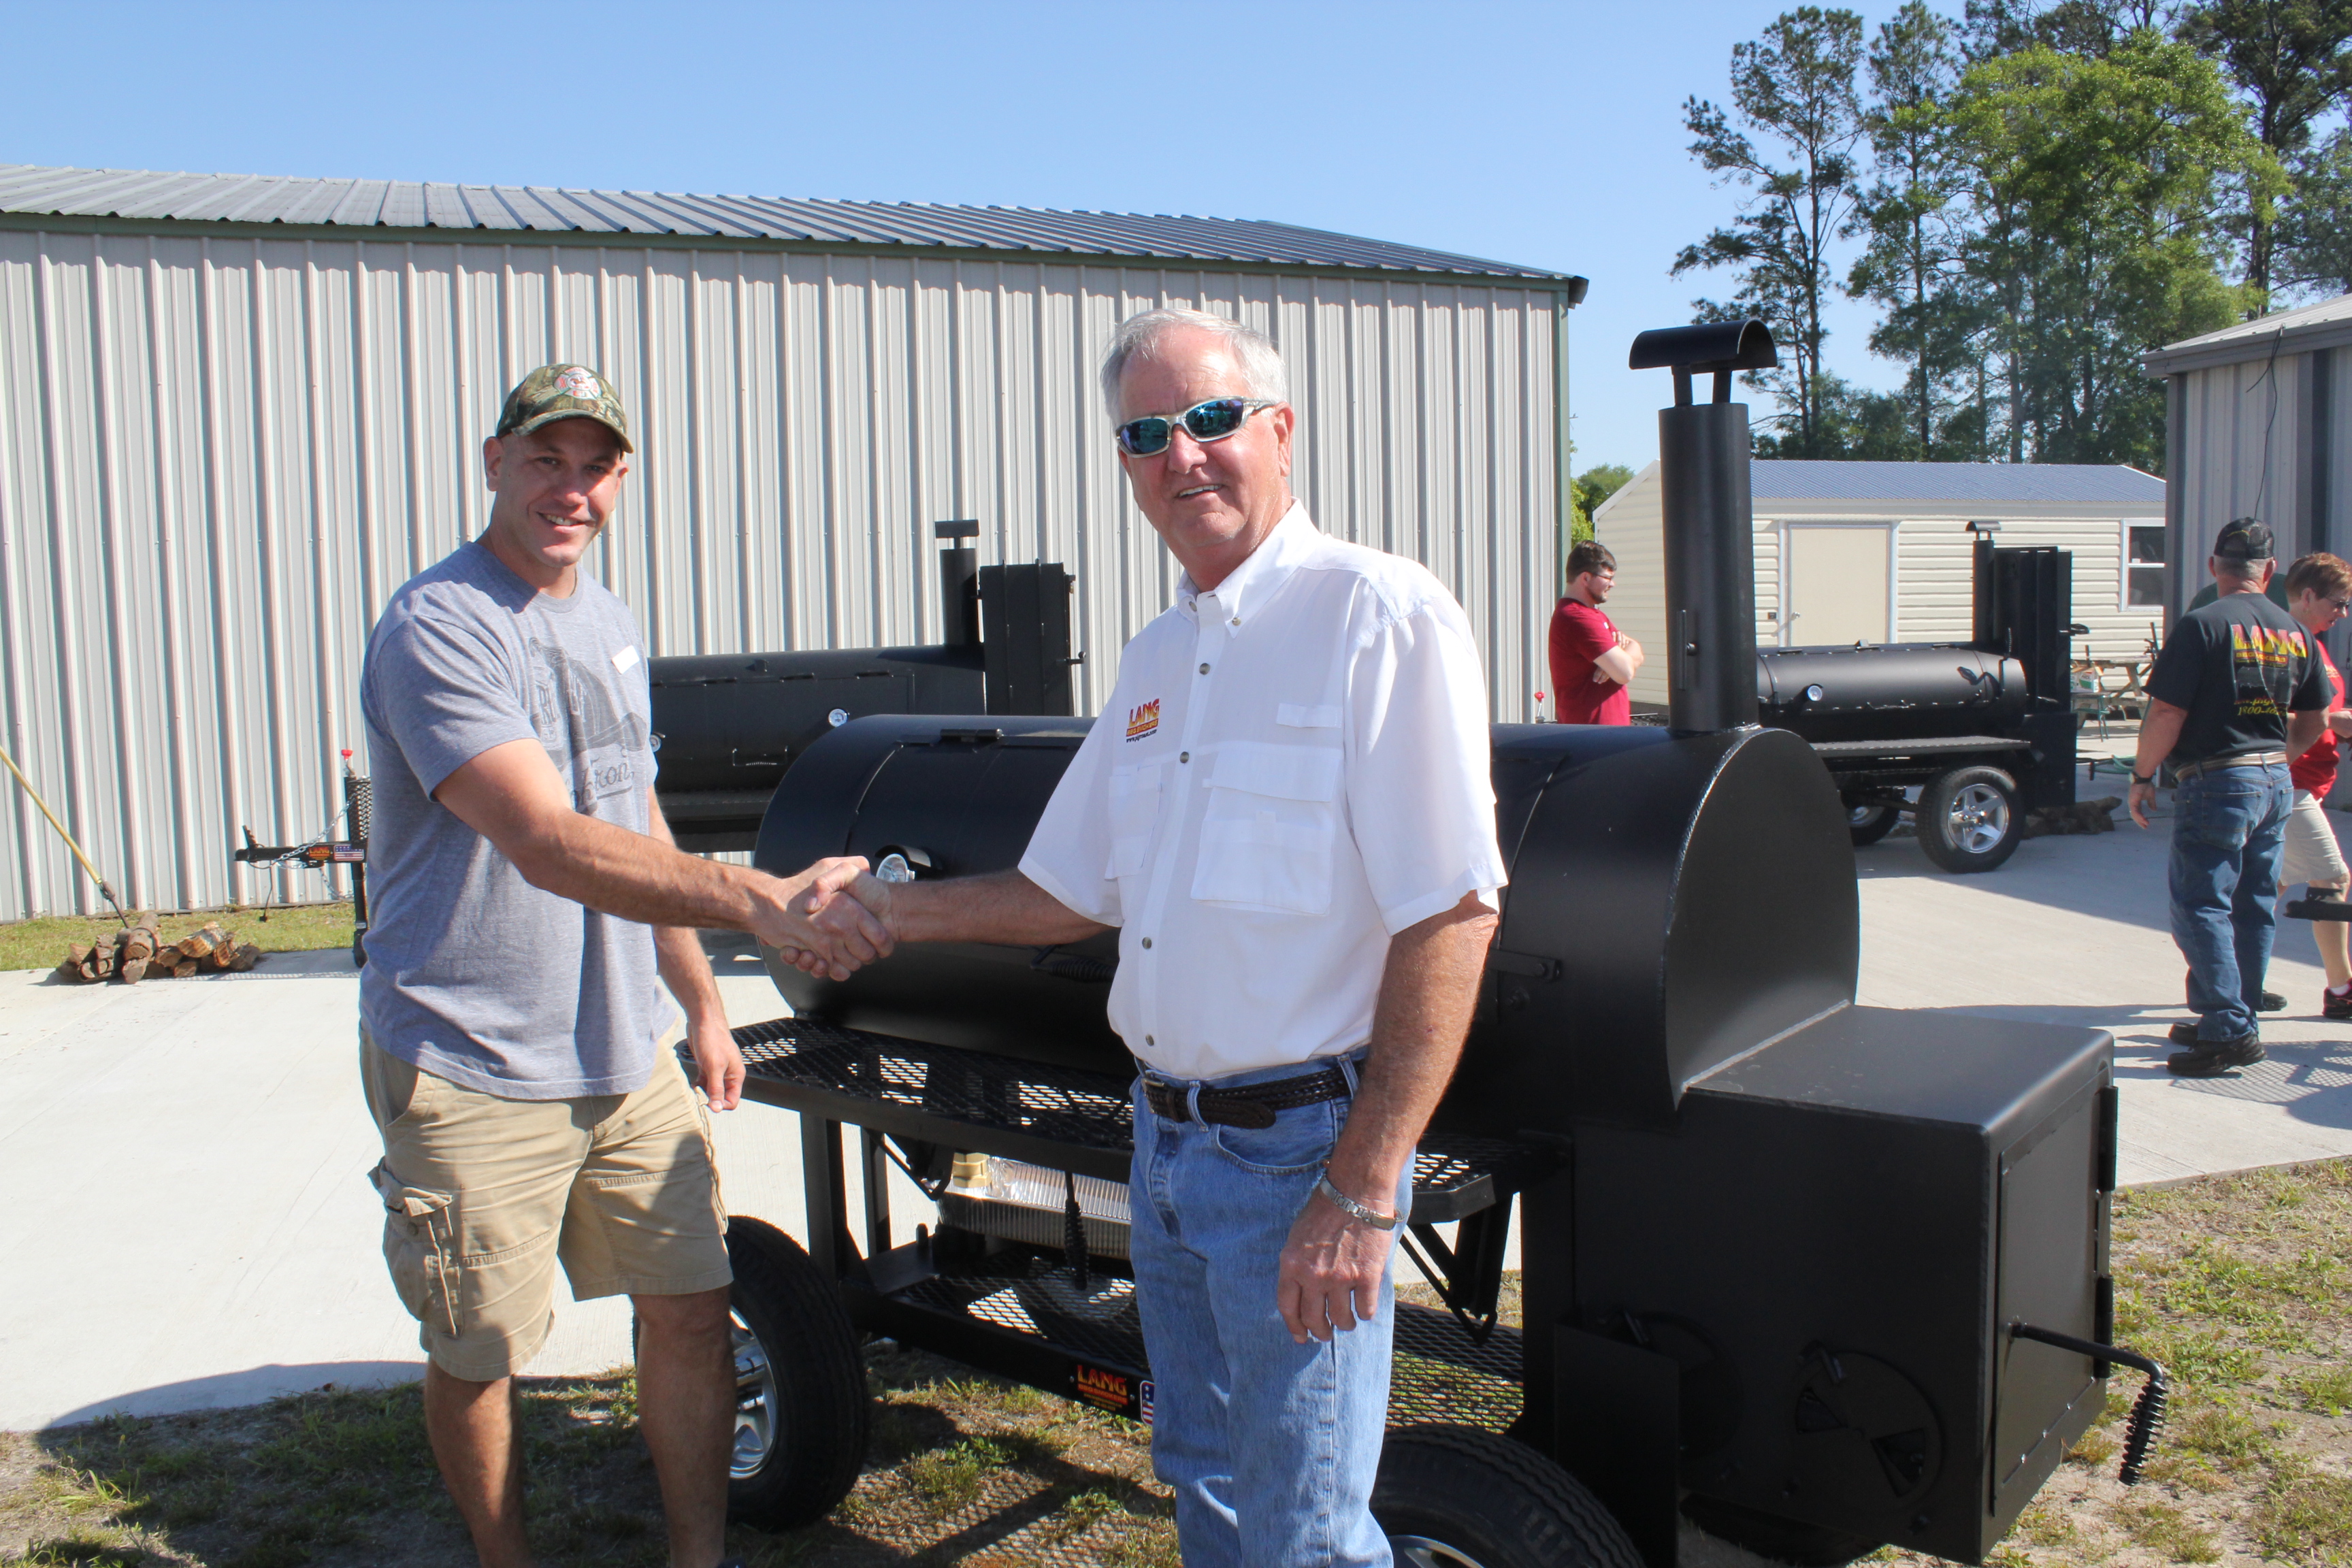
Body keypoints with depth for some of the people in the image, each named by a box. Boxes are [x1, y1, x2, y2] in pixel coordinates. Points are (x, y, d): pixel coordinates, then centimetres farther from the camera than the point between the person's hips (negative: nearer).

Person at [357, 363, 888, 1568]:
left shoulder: (611, 623, 10)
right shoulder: (437, 628, -17)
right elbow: (552, 845, -31)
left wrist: (699, 1003, 18)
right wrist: (756, 900, -42)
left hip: (627, 1055, 7)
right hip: (470, 1072, -6)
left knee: (691, 1308, 9)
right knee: (478, 1354, 9)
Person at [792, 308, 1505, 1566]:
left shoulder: (1380, 616, -16)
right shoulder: (1156, 657, 10)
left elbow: (1450, 915, -21)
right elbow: (1077, 891, 19)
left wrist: (1363, 1192, -23)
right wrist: (892, 912, 10)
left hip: (1300, 1149, -7)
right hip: (1165, 1143, 8)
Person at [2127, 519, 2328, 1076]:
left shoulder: (2202, 625, -13)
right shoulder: (2294, 632, 8)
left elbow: (2166, 715, -16)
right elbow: (2314, 721, 16)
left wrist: (2142, 775, -4)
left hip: (2218, 784, -7)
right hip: (2276, 785, 7)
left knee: (2201, 907, -3)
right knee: (2255, 909, 14)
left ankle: (2229, 1030, -7)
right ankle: (2236, 1021, 23)